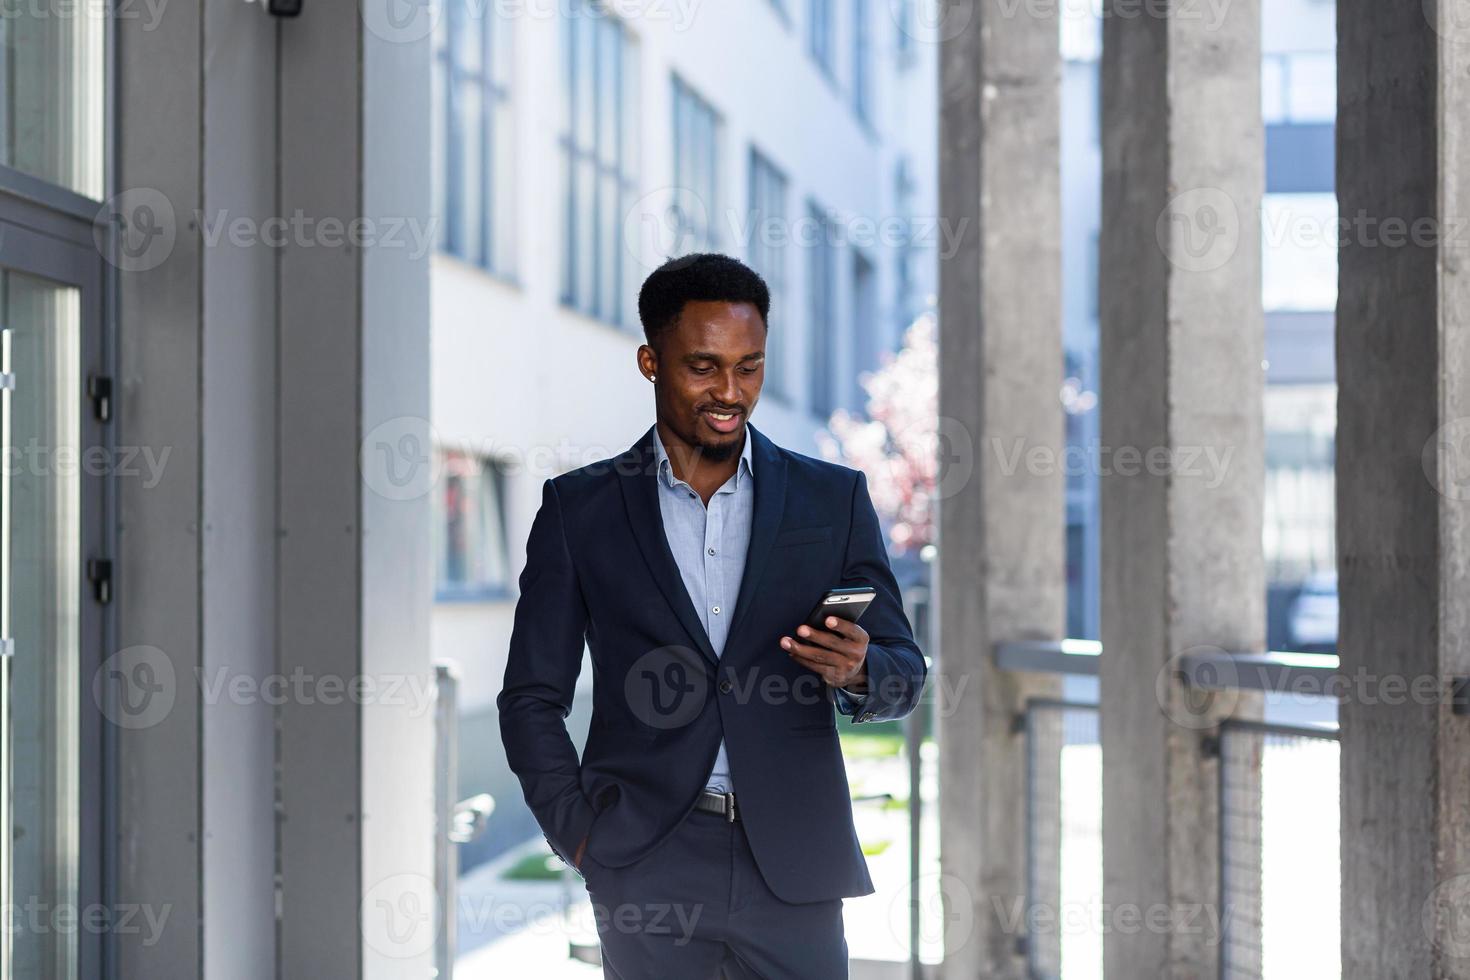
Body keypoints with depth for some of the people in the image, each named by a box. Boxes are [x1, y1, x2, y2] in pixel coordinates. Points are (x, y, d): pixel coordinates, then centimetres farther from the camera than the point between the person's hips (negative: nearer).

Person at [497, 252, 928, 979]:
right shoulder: (579, 508, 6)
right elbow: (532, 697, 8)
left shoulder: (833, 499, 7)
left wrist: (859, 670, -16)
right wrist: (579, 835, -4)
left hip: (793, 867, 1)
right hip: (647, 870, 0)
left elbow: (905, 673, 7)